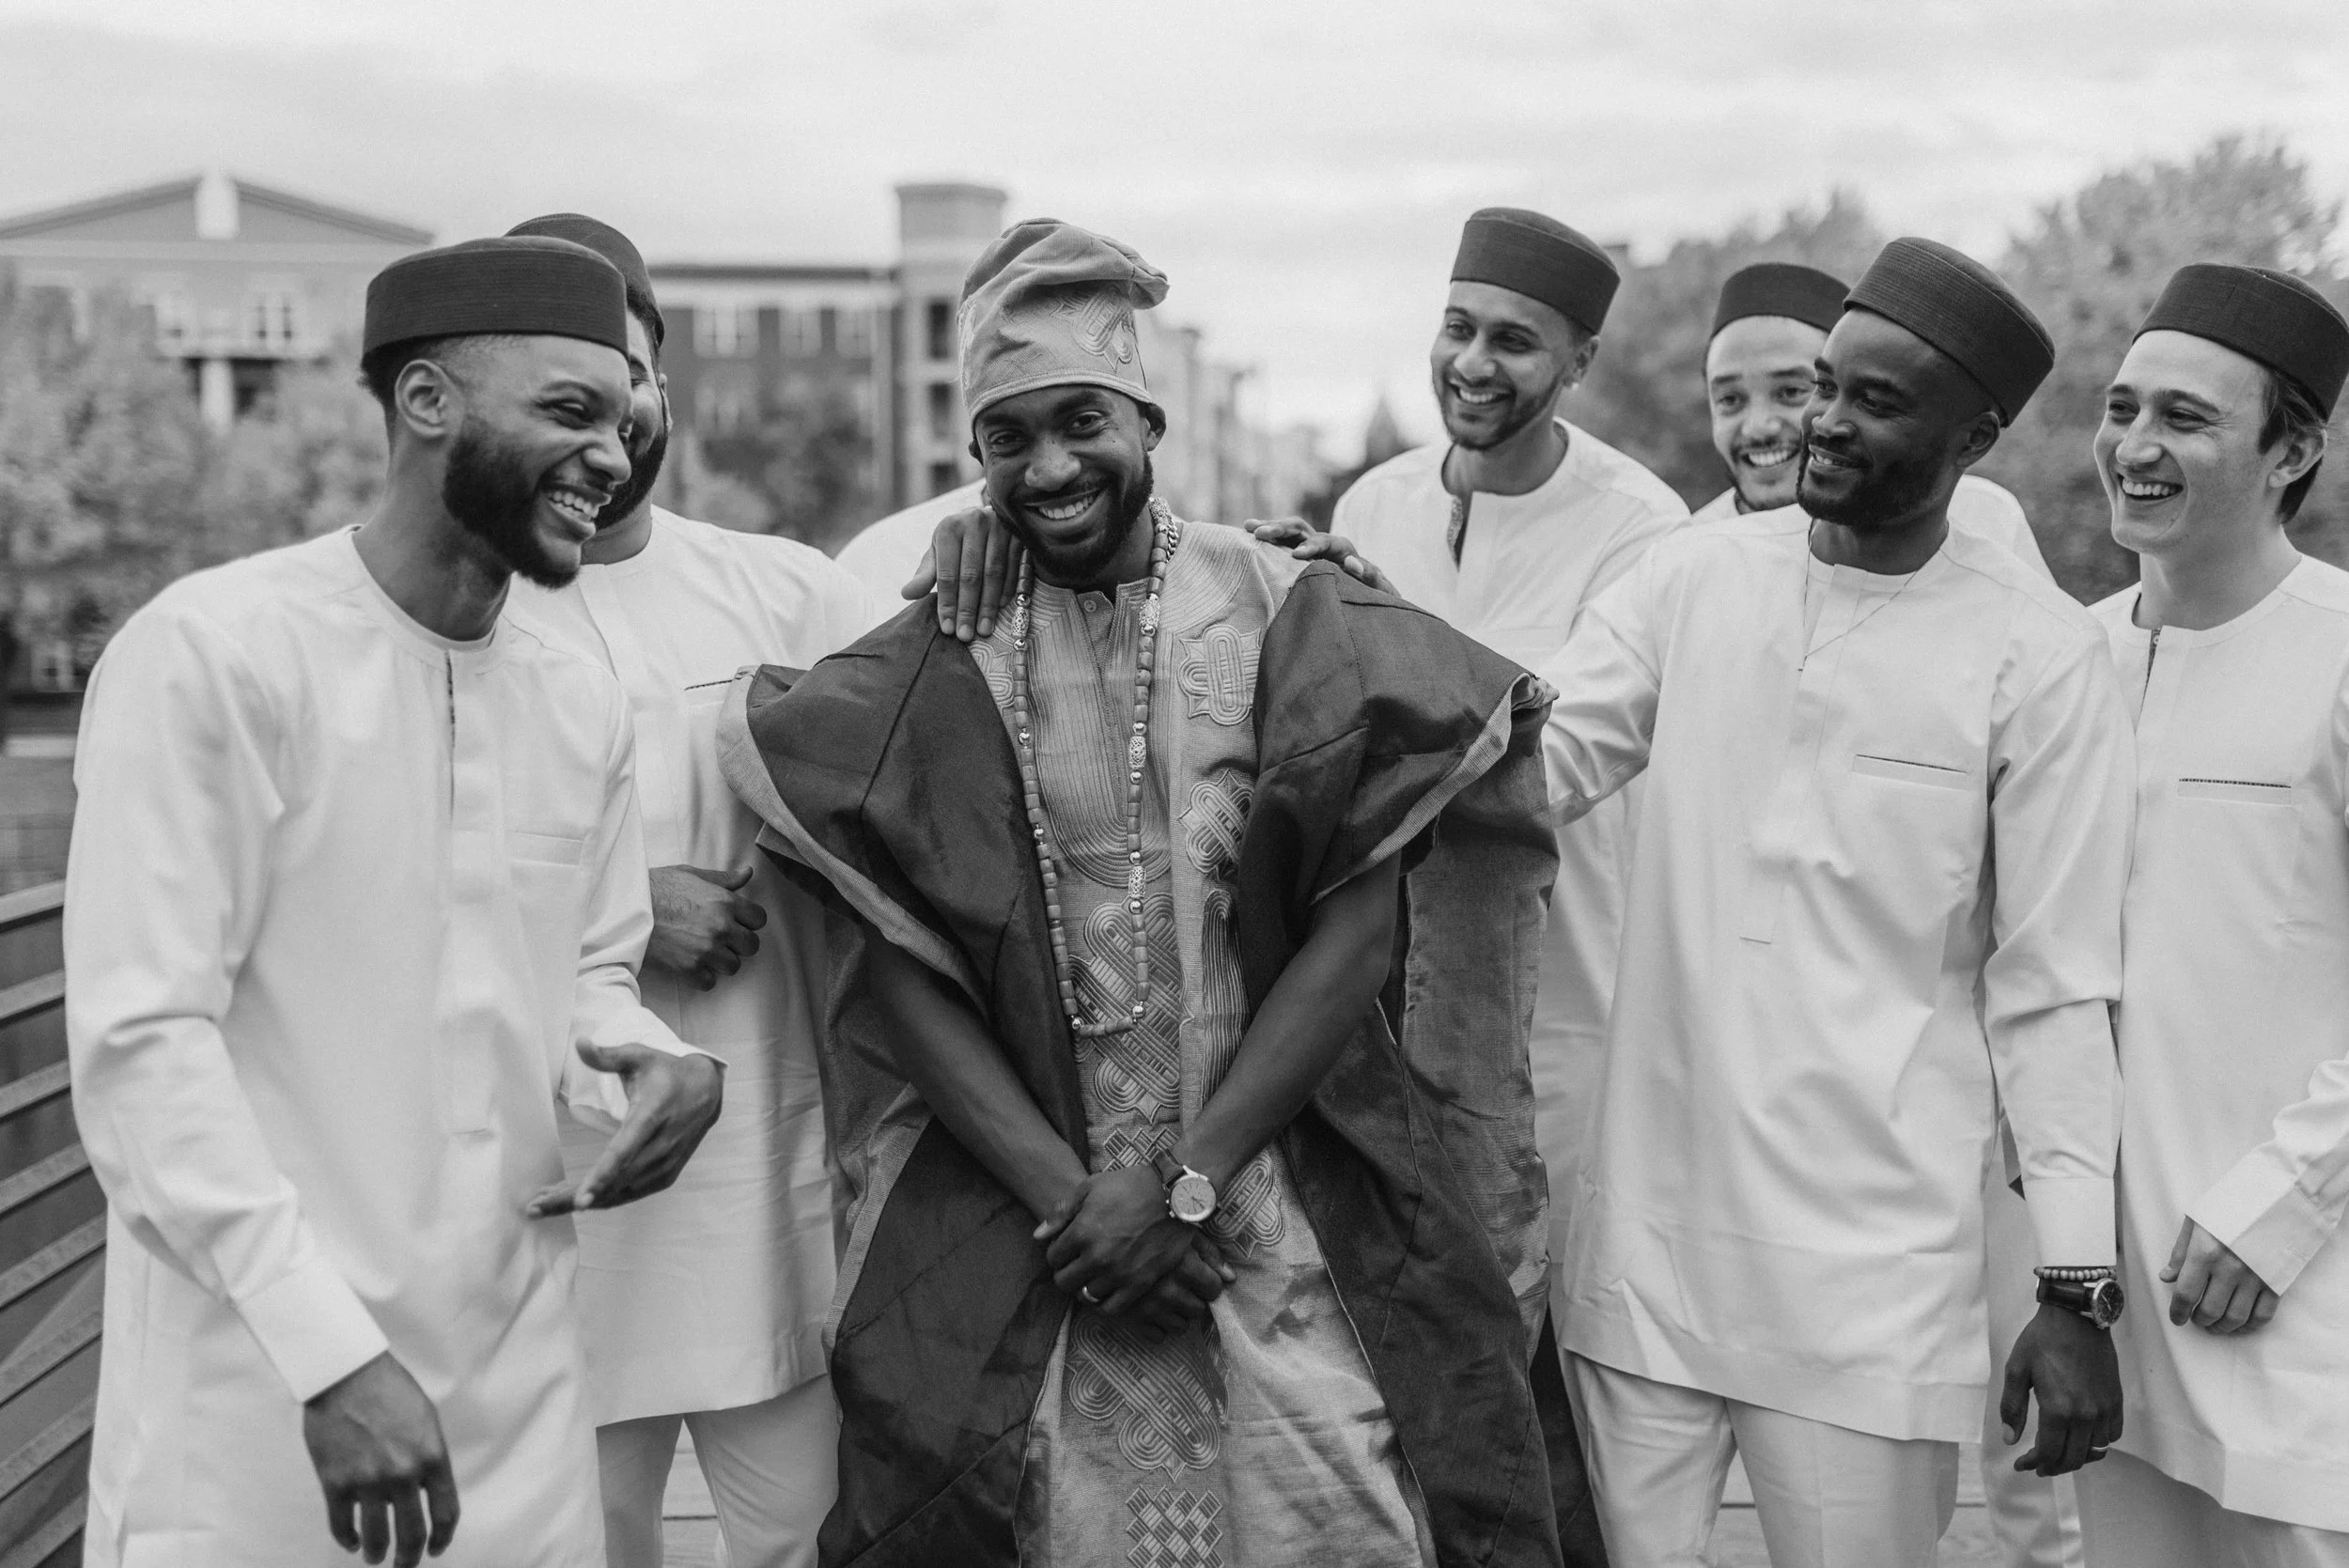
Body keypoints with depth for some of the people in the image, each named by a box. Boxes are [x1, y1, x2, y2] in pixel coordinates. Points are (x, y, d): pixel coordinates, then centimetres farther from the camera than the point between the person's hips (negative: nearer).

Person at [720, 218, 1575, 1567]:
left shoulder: (1289, 617, -2)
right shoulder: (934, 666, 2)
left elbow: (1357, 931, -6)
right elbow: (901, 974, -1)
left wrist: (1191, 1181, -11)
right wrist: (1063, 1193, -11)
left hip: (1291, 1209, 0)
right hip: (1022, 1239, 1)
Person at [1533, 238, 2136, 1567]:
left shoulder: (2038, 655, -6)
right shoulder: (1694, 577, 4)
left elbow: (2054, 991, -4)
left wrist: (2079, 1290, -5)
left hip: (1877, 1261, -3)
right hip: (1650, 1233, 3)